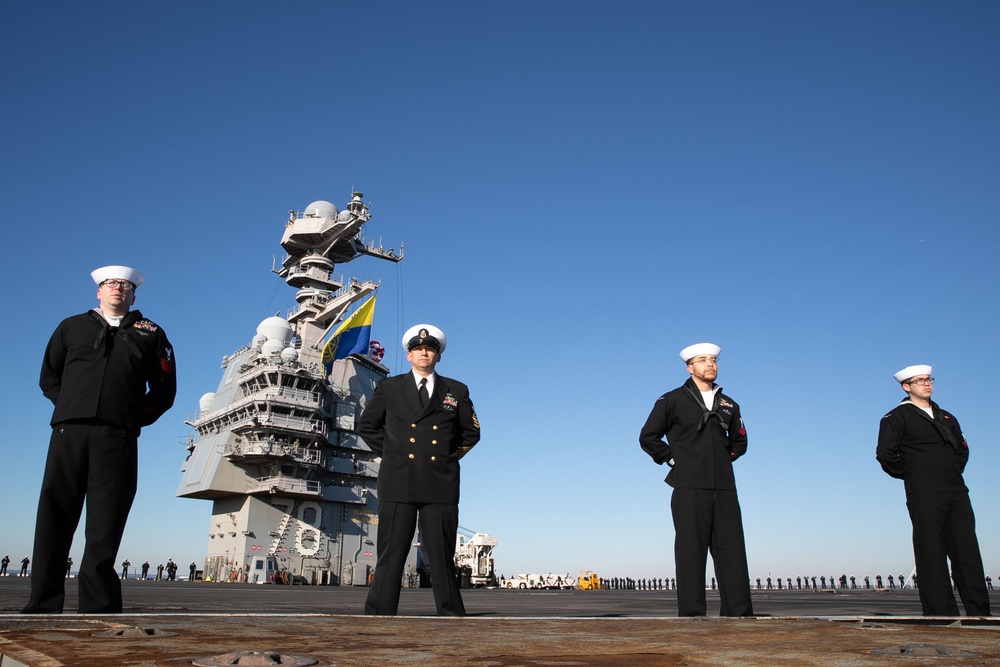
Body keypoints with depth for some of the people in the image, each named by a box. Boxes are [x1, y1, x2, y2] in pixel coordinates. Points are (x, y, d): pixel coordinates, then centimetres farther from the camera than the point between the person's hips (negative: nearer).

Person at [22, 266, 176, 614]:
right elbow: (48, 377, 22)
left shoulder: (150, 334, 18)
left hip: (118, 439, -1)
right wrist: (71, 407, 9)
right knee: (53, 522, -1)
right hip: (68, 432, 1)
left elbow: (165, 389, 16)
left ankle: (98, 609, -2)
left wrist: (136, 418, 7)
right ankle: (42, 606, 4)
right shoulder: (72, 327, 22)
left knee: (104, 530, -3)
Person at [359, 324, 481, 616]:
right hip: (398, 484, 0)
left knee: (442, 556, 3)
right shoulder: (388, 388, 11)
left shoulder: (457, 391, 12)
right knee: (391, 555, 0)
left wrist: (450, 456, 9)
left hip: (440, 485, 1)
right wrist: (389, 452, 9)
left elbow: (471, 433, 20)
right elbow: (367, 426, 18)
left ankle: (451, 614, 10)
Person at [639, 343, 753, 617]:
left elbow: (739, 441, 29)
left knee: (732, 553, 3)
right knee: (691, 553, -3)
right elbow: (648, 437, 5)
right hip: (689, 490, -4)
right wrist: (672, 459, 0)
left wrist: (725, 458, 14)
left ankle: (739, 614, 8)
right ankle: (692, 614, 0)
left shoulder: (728, 405, 17)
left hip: (724, 489, 4)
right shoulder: (672, 401, 4)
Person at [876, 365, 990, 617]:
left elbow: (962, 449, 30)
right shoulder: (897, 417, 0)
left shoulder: (946, 417, 21)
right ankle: (941, 613, 0)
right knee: (932, 557, -4)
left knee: (968, 553, 4)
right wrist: (911, 475, 0)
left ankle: (979, 613, 9)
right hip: (924, 497, -6)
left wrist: (954, 474, 16)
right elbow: (885, 454, -8)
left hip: (957, 494, 6)